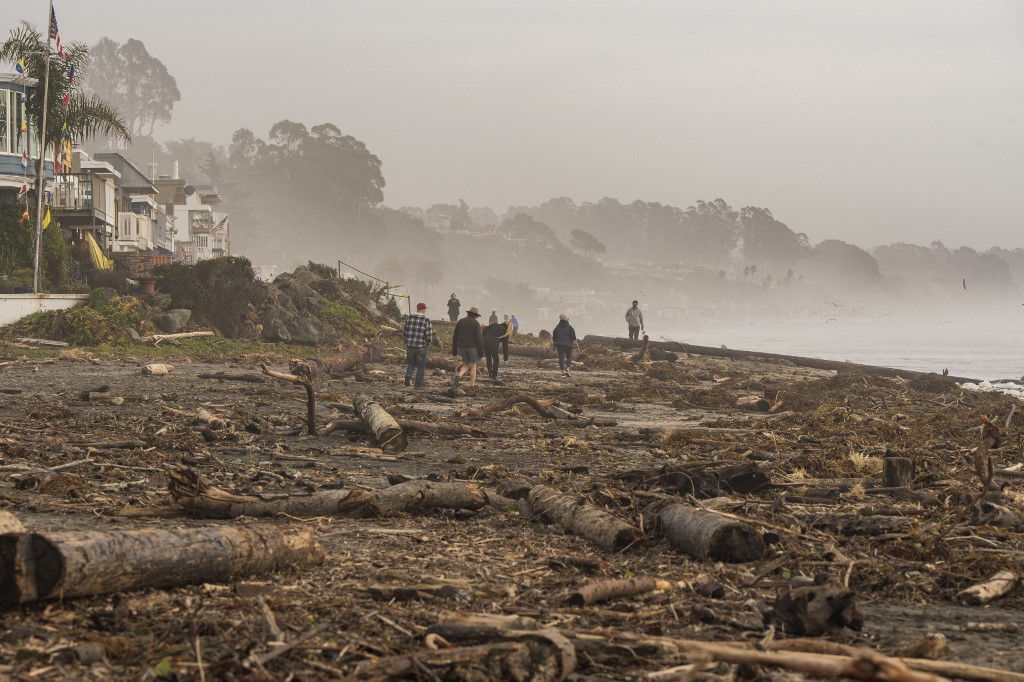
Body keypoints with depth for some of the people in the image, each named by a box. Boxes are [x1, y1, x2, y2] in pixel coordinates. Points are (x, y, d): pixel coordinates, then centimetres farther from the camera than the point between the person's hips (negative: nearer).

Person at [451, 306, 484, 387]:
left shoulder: (460, 322, 7)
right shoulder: (475, 323, -6)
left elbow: (455, 337, 9)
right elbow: (479, 338, -12)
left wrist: (454, 351, 14)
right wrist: (481, 352, -7)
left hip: (462, 347, 4)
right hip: (473, 347, -4)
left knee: (466, 365, 15)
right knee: (473, 365, 9)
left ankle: (458, 375, -14)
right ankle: (472, 385, 9)